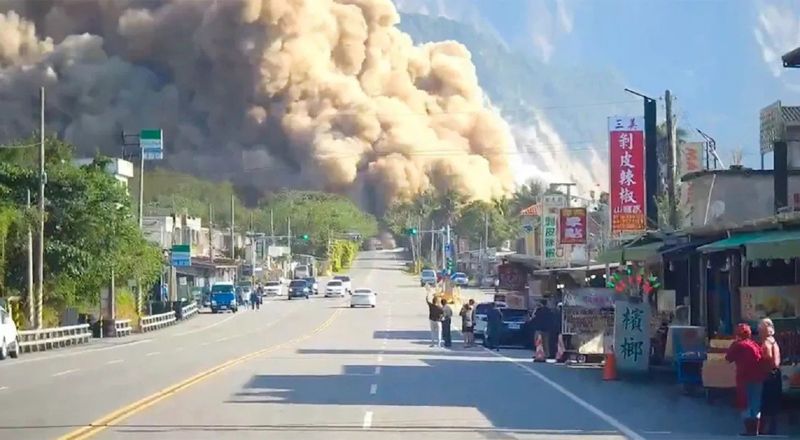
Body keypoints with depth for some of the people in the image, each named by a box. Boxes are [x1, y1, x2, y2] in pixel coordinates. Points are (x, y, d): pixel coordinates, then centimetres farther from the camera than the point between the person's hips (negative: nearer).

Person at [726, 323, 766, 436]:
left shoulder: (739, 345, -9)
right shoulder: (755, 345, 8)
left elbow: (729, 358, -3)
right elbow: (761, 359, 10)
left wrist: (733, 344, 5)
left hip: (745, 378, -6)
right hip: (758, 378, 6)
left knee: (745, 404, 0)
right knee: (756, 404, 12)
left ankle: (749, 429, -3)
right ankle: (755, 429, 15)